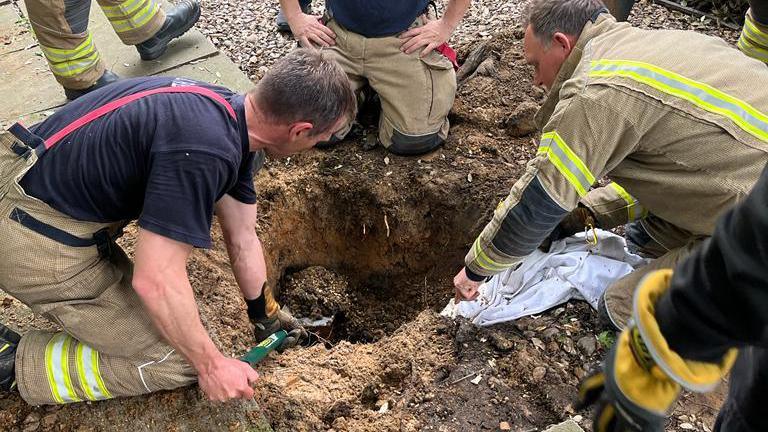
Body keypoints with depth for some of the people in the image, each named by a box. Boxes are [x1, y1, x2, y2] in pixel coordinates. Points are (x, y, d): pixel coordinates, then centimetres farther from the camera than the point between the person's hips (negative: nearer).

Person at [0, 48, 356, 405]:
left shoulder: (232, 110, 1)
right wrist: (211, 365, -12)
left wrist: (264, 314, 21)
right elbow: (156, 280, -27)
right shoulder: (203, 151, -30)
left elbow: (242, 239, 10)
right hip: (35, 244, -9)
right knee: (175, 361, -2)